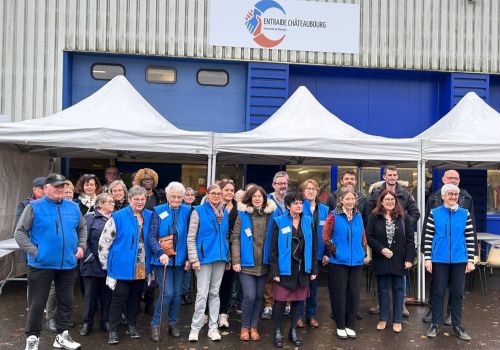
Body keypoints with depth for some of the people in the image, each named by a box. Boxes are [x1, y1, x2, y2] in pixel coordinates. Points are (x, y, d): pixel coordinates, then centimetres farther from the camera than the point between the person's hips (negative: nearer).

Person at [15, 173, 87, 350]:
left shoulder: (73, 207, 6)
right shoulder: (34, 207, -6)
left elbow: (82, 228, 20)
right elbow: (20, 233, -6)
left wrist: (81, 246, 7)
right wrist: (34, 251, -14)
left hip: (68, 264, 4)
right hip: (42, 264, -4)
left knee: (66, 302, 13)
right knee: (37, 303, 5)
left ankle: (62, 335, 27)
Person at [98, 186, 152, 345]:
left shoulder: (149, 217, 4)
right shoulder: (118, 217, -11)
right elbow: (104, 241, -9)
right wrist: (106, 264, -5)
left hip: (141, 267, 5)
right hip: (123, 266, -4)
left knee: (135, 297, 17)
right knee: (119, 298, 3)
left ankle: (132, 325, 33)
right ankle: (113, 330, 17)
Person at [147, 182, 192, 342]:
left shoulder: (187, 211, 0)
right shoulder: (158, 211, -5)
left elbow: (190, 236, 3)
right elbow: (152, 237, -7)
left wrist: (189, 258, -1)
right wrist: (161, 253, -20)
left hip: (180, 259, 3)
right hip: (163, 258, -3)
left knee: (177, 293, 10)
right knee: (167, 293, -9)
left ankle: (173, 324, 27)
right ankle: (155, 325, 9)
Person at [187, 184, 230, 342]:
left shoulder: (225, 213, 9)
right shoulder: (199, 211, -6)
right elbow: (190, 238, -7)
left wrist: (227, 257, 12)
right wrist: (194, 258, -12)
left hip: (220, 257, 5)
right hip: (204, 257, -5)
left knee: (215, 293, 11)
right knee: (202, 293, -4)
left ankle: (213, 327, 19)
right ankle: (195, 327, 9)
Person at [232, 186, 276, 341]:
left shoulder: (270, 215, 5)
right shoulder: (242, 215, -2)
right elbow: (236, 238, -4)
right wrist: (236, 261, -10)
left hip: (263, 264, 3)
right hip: (246, 263, -3)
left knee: (259, 296, 10)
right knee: (249, 296, -9)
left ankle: (253, 327, 25)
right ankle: (245, 327, 13)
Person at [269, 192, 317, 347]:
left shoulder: (308, 221, 4)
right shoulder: (279, 222, -7)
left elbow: (313, 247, 7)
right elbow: (273, 248, -8)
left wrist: (314, 269, 4)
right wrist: (274, 271, -12)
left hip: (302, 269, 4)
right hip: (284, 269, -3)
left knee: (298, 300, 11)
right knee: (281, 301, 1)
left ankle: (293, 331, 27)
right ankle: (277, 332, 18)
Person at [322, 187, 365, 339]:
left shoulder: (358, 216, 7)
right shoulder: (333, 216, -8)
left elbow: (363, 237, 16)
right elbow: (325, 236, -6)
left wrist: (363, 252, 8)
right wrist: (333, 251, -6)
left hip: (356, 261, 4)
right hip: (338, 262, -4)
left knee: (354, 294, 8)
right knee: (339, 294, 3)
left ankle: (350, 325, 21)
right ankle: (340, 326, 17)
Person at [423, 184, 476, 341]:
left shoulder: (465, 214, 3)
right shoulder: (434, 213, -2)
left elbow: (470, 238, 5)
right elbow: (428, 237, -1)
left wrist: (471, 260, 1)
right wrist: (427, 258, -5)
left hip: (459, 260, 2)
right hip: (439, 259, -2)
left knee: (458, 293, 9)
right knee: (438, 292, 5)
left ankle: (457, 326, 20)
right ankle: (435, 324, 16)